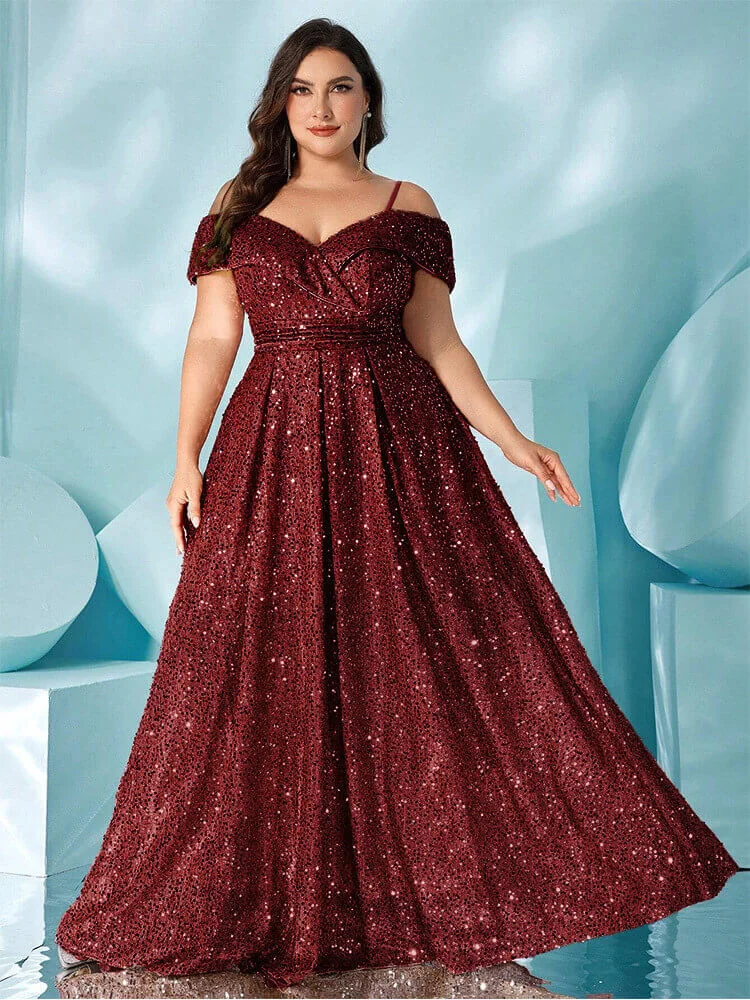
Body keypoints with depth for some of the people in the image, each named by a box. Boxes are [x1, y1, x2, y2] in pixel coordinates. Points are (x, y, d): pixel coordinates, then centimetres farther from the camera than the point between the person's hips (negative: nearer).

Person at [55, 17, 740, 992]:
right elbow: (212, 339, 5)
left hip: (398, 446, -1)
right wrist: (187, 457, -5)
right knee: (268, 672, 2)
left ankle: (450, 878, 15)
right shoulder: (239, 208, 11)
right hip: (273, 454, 1)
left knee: (427, 661, -1)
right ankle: (273, 900, 17)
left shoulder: (409, 208, 9)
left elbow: (437, 343, 7)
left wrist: (513, 442, -1)